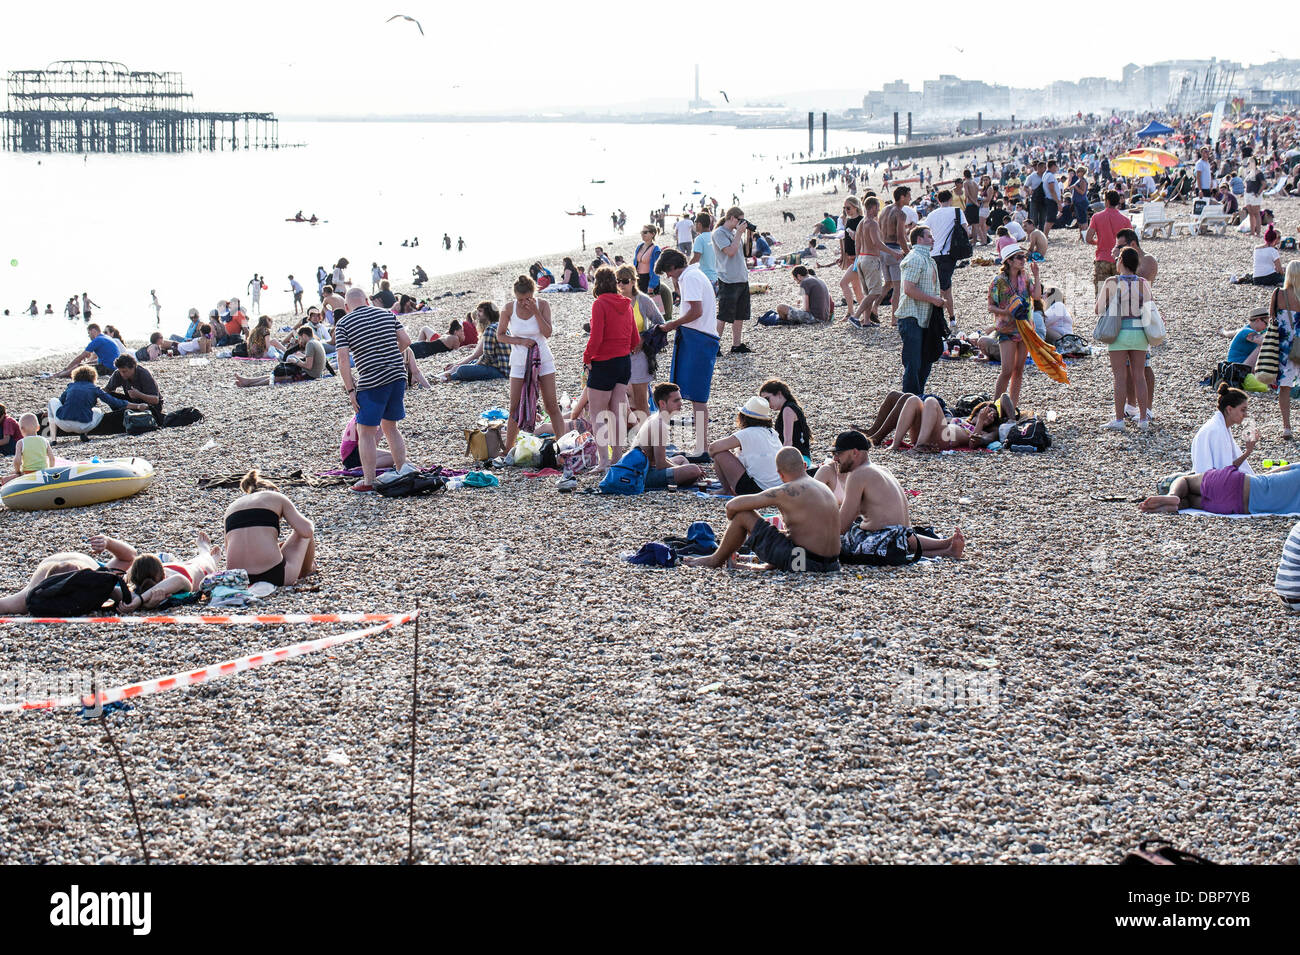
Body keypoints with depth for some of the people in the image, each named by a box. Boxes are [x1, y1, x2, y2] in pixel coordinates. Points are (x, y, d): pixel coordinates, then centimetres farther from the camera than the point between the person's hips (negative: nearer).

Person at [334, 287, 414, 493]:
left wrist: (350, 389, -5)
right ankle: (403, 469, 12)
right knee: (390, 427, 20)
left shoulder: (343, 324, -1)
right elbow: (406, 341, 7)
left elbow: (343, 359, -9)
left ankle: (368, 482, 6)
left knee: (365, 432, 5)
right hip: (398, 376, 5)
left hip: (371, 382, -5)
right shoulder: (387, 314, 10)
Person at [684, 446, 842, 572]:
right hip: (831, 565, 8)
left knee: (743, 515, 3)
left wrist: (731, 521, 17)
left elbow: (732, 505, -6)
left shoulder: (787, 492, -10)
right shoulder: (824, 488, 13)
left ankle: (716, 560, 22)